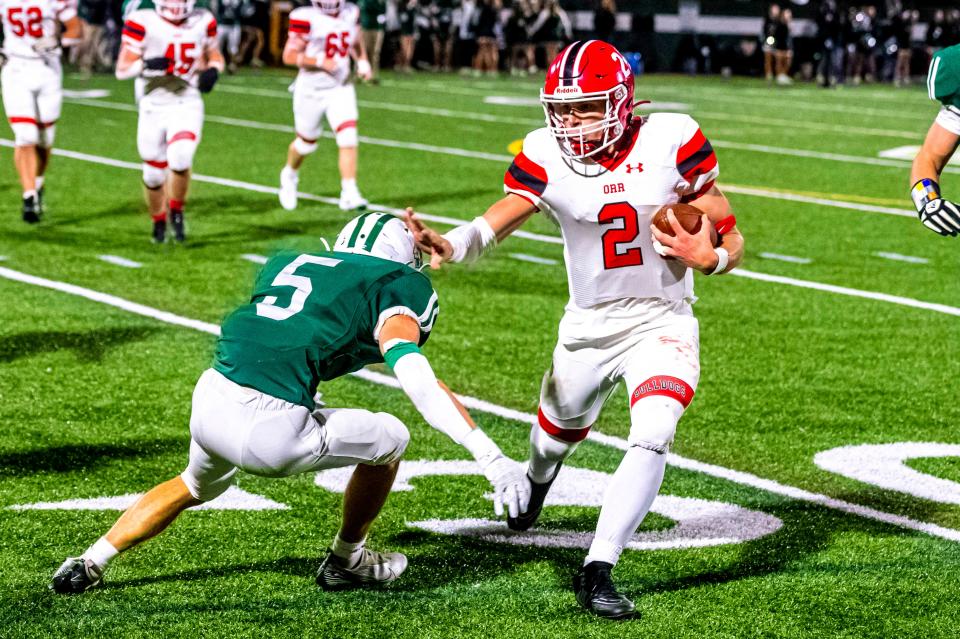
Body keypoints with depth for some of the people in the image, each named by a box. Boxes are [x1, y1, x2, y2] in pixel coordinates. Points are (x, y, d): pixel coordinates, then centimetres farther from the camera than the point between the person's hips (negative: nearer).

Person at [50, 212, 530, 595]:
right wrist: (491, 458, -18)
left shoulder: (284, 264, 21)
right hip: (270, 432, -6)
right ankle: (345, 564, 36)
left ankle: (90, 564, 37)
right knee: (388, 440, 20)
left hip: (209, 404, 6)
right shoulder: (391, 288, 4)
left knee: (195, 486, 40)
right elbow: (417, 381, -11)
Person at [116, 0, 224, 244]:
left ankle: (176, 213, 3)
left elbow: (213, 54, 17)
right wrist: (145, 64, -29)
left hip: (187, 105, 0)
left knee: (180, 159, -24)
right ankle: (159, 223, 35)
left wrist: (213, 70, -6)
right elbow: (122, 70, -9)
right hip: (153, 107, 0)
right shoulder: (143, 22, -11)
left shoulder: (202, 22, -2)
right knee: (154, 173, 7)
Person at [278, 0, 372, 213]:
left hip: (341, 89, 4)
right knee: (306, 143, 14)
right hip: (311, 89, -3)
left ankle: (349, 194, -11)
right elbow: (289, 55, -16)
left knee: (348, 139, -13)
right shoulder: (307, 19, -18)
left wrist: (362, 60, -1)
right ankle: (289, 175, 44)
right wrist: (320, 62, -27)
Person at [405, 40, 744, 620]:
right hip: (588, 326, 2)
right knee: (560, 432, 24)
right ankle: (535, 483, 62)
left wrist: (709, 256, -32)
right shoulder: (546, 156, -13)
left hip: (662, 323, -2)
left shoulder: (672, 141, -17)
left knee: (653, 435, -24)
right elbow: (496, 223, -27)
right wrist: (447, 246, -48)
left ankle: (598, 571, -17)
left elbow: (731, 241, -9)